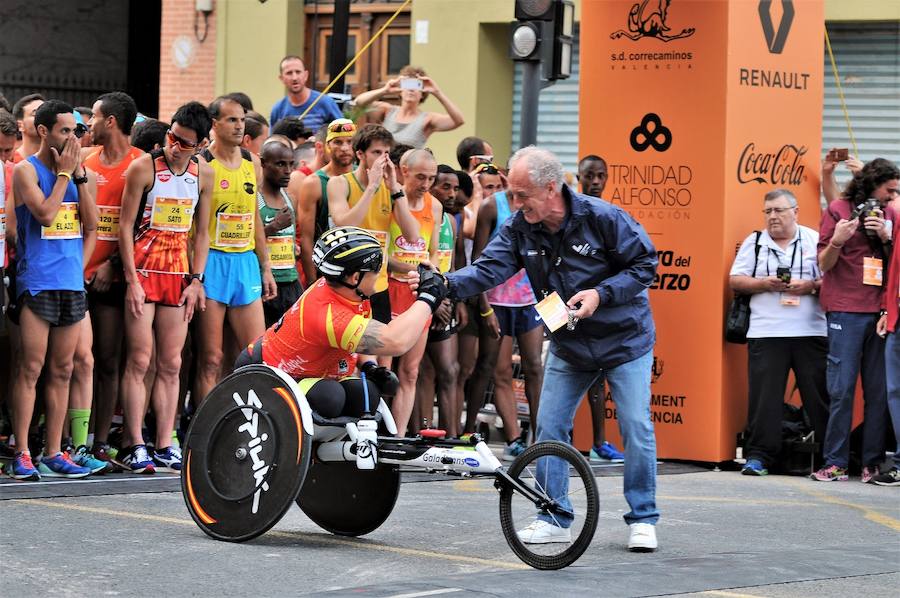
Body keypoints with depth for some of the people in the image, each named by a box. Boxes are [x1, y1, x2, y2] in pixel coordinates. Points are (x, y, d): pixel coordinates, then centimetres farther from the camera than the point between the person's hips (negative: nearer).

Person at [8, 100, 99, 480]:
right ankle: (22, 455, -7)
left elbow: (91, 224, 7)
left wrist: (80, 174, 1)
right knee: (31, 368, -8)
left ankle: (53, 453, 11)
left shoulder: (81, 172, 14)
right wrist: (64, 173, -7)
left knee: (62, 371, 7)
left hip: (71, 283, 6)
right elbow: (45, 213, -16)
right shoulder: (27, 170, -3)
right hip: (37, 281, -6)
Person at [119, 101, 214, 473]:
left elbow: (201, 232, 13)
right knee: (139, 362, -7)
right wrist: (132, 280, -12)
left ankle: (164, 446, 7)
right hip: (143, 270, -5)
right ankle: (135, 446, -6)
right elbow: (126, 226, -7)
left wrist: (196, 280, 3)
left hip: (178, 274, 5)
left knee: (171, 365, 5)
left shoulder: (203, 174, 7)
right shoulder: (144, 168, -7)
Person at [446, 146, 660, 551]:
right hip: (568, 344, 5)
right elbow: (489, 268, -19)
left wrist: (601, 294, -27)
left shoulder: (602, 218, -22)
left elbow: (645, 264, -15)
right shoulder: (519, 229, -9)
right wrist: (449, 284, -37)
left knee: (636, 426, -7)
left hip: (624, 340, -4)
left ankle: (643, 520, 4)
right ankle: (554, 519, 8)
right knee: (549, 426, -1)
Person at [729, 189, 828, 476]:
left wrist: (811, 286, -11)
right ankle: (758, 455, 1)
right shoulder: (754, 242, 12)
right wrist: (765, 284, -7)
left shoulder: (815, 240, 9)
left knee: (819, 393, 0)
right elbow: (735, 280, 8)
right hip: (766, 332, 1)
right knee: (764, 394, -3)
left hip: (811, 332, -1)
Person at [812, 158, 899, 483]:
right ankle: (835, 464, -2)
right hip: (846, 311, -4)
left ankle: (873, 464, 4)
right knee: (842, 389, -5)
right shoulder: (839, 209, 3)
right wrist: (837, 241, -17)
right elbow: (824, 265, 2)